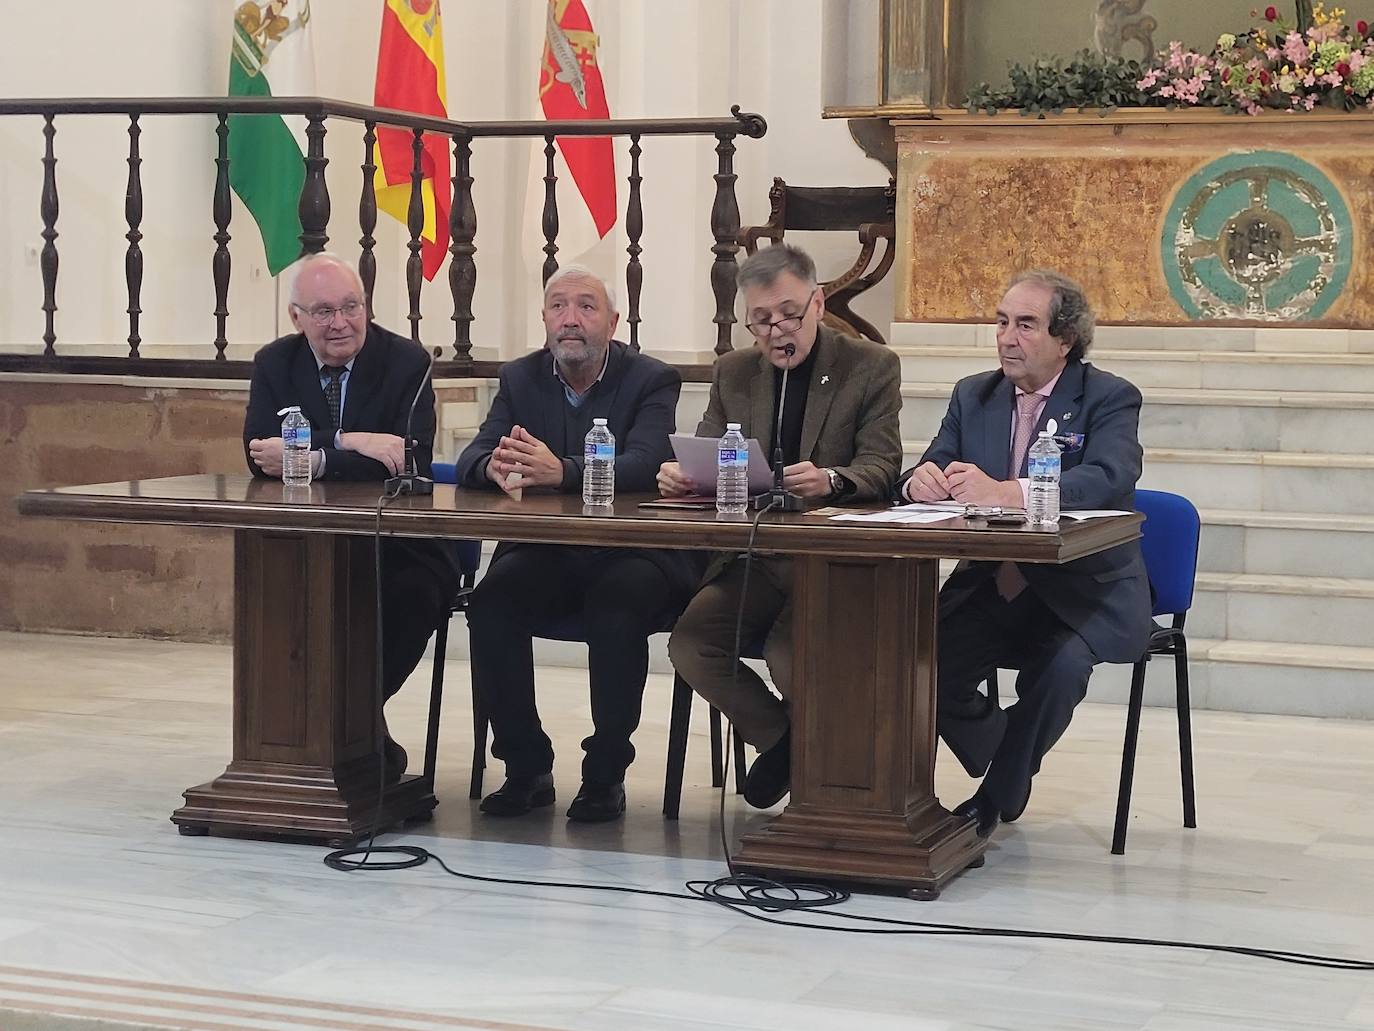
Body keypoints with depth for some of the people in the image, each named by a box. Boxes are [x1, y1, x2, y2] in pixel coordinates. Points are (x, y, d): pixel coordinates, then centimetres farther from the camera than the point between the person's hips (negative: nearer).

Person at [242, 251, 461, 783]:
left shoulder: (405, 361, -3)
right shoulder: (274, 364, 6)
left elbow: (412, 462, -16)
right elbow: (260, 453, -8)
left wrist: (308, 459, -23)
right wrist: (348, 443, -22)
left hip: (397, 546, -2)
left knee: (412, 592, -33)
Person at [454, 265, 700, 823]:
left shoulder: (652, 380, -3)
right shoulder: (521, 378, 10)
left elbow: (642, 465, -21)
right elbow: (470, 460, 0)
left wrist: (561, 471, -39)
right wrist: (496, 467, -27)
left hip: (631, 553, -3)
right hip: (545, 555, 4)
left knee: (618, 606, -35)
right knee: (490, 601, -26)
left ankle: (605, 774, -19)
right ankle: (526, 769, -12)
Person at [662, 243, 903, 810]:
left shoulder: (872, 367, 1)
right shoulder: (733, 372, 14)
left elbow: (880, 466, -9)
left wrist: (831, 480, -31)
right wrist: (678, 475, -14)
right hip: (752, 559, 5)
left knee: (790, 655, -31)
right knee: (689, 644, -21)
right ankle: (780, 740, 5)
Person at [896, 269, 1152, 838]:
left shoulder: (1110, 399, -4)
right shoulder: (973, 396, 12)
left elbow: (1108, 478, -24)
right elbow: (919, 475, 6)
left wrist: (1005, 492, -39)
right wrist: (921, 480, -22)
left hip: (1084, 591, -4)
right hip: (990, 586, 4)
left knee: (1061, 665, -34)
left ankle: (998, 799, -7)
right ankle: (1010, 767, 10)